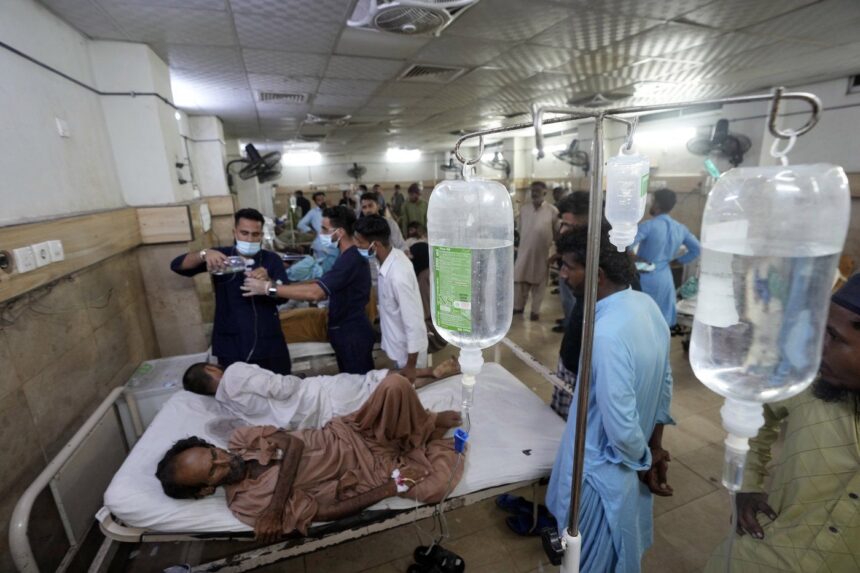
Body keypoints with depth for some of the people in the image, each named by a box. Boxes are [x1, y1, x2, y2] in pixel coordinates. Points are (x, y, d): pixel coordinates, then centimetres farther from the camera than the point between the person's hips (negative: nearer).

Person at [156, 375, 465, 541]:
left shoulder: (240, 438, 0)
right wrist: (392, 487, -20)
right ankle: (431, 445, 9)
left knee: (395, 384, -23)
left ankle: (426, 425, 9)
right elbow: (327, 511, -17)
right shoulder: (247, 504, -14)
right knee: (434, 487, -26)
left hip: (350, 433, 5)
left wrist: (275, 504, -25)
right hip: (367, 472, -4)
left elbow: (292, 443, -13)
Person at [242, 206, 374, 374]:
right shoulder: (352, 256, 11)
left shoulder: (351, 259, -24)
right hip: (348, 331, 10)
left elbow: (315, 292, -33)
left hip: (352, 334, -10)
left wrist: (268, 288, -28)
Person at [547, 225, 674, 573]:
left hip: (604, 468, -8)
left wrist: (644, 463, -6)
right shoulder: (646, 304, -6)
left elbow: (621, 426, -27)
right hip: (632, 459, 8)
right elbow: (665, 383, 4)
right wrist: (654, 448, 13)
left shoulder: (607, 334, -35)